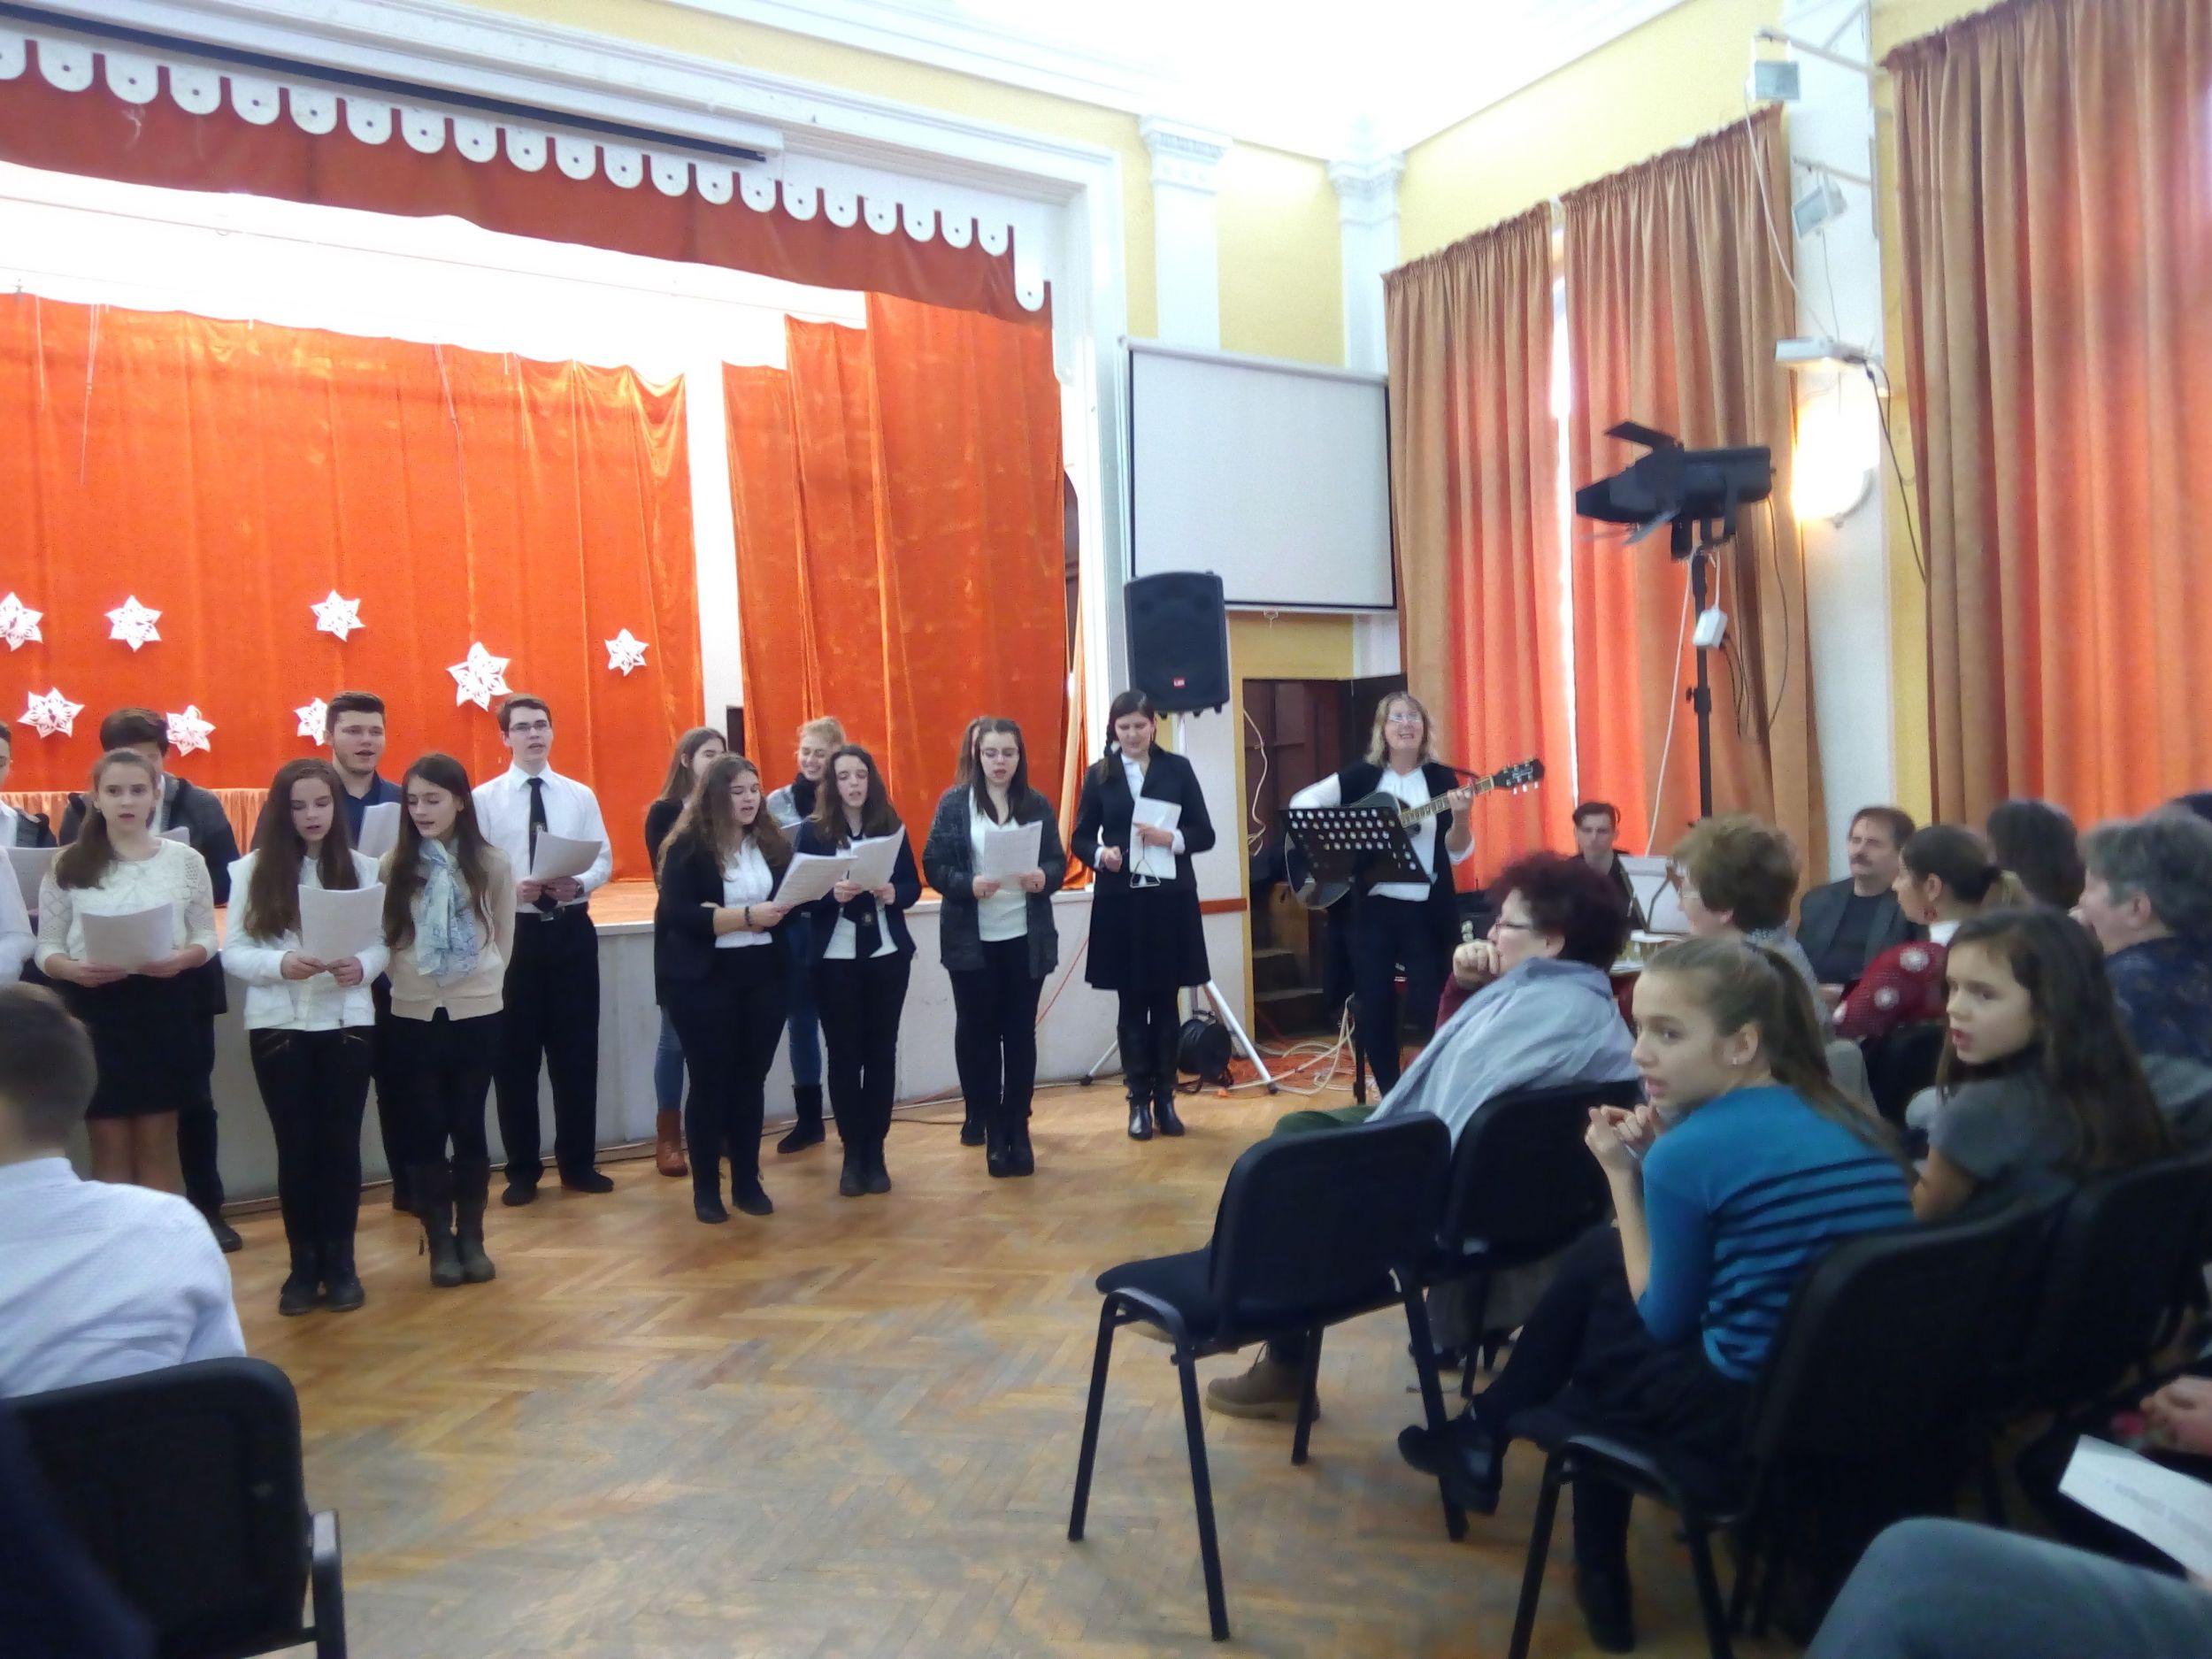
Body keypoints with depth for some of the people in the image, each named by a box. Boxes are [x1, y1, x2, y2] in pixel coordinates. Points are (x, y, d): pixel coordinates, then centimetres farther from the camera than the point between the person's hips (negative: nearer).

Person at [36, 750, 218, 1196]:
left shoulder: (185, 859, 3)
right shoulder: (68, 864, 2)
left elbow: (206, 936, 5)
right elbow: (46, 947, 3)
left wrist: (184, 957, -17)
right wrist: (72, 969, -19)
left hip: (165, 1011, 0)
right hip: (95, 1013, 0)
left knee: (158, 1146, 9)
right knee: (109, 1147, 7)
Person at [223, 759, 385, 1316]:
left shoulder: (362, 867, 2)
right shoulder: (253, 869, 1)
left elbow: (383, 942, 1)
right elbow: (232, 952, -3)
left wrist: (362, 966, -21)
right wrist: (280, 964, -21)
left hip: (347, 1021, 0)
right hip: (277, 1025, 0)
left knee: (340, 1142, 5)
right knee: (296, 1145, 5)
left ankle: (340, 1262, 16)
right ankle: (303, 1264, 17)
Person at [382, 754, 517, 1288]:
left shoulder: (492, 864, -1)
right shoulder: (394, 865, -1)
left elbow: (504, 939, 6)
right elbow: (383, 938, 4)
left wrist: (483, 980, 4)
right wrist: (406, 979, 1)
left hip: (477, 1011, 0)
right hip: (414, 1014, 0)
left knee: (469, 1125, 5)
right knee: (427, 1128, 5)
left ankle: (472, 1238, 17)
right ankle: (440, 1242, 16)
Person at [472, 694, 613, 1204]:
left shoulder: (580, 796, 7)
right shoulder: (484, 799, 0)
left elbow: (604, 860, 5)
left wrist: (579, 883, -15)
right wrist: (512, 889, -22)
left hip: (571, 930, 2)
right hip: (512, 932, -2)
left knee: (577, 1049, 7)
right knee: (515, 1054, 6)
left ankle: (579, 1163, 21)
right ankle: (522, 1170, 19)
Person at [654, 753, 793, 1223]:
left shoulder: (773, 842, 7)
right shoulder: (687, 847, -6)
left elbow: (789, 900, 10)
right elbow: (679, 914, -17)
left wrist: (779, 911, -13)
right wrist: (745, 916, -23)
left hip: (763, 976, 4)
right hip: (704, 980, -4)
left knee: (751, 1078, 10)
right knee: (710, 1081, 3)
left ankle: (748, 1182, 20)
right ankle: (706, 1188, 14)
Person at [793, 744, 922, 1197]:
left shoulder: (891, 826, 4)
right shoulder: (813, 831, -2)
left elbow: (914, 885, 6)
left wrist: (894, 894, -16)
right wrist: (832, 894, -23)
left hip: (888, 954, 2)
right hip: (835, 959, -2)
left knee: (882, 1051, 6)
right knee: (844, 1054, 4)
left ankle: (876, 1151, 16)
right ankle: (852, 1152, 14)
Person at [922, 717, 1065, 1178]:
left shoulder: (1037, 804, 4)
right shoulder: (954, 803, -2)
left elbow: (1058, 862, 5)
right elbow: (933, 865, -5)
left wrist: (1044, 878, -17)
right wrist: (968, 885, -23)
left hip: (1026, 938, 1)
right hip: (971, 940, -1)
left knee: (1020, 1033, 7)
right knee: (978, 1033, 6)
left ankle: (1018, 1129, 18)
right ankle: (993, 1130, 18)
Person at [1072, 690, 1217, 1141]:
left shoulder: (1178, 769, 3)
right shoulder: (1099, 774, 4)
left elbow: (1204, 833, 1)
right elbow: (1081, 839, 5)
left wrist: (1171, 839, -17)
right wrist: (1101, 855, -16)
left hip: (1171, 900, 0)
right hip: (1120, 902, 0)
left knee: (1166, 1001, 8)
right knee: (1132, 1003, 6)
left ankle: (1165, 1097, 19)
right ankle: (1138, 1101, 14)